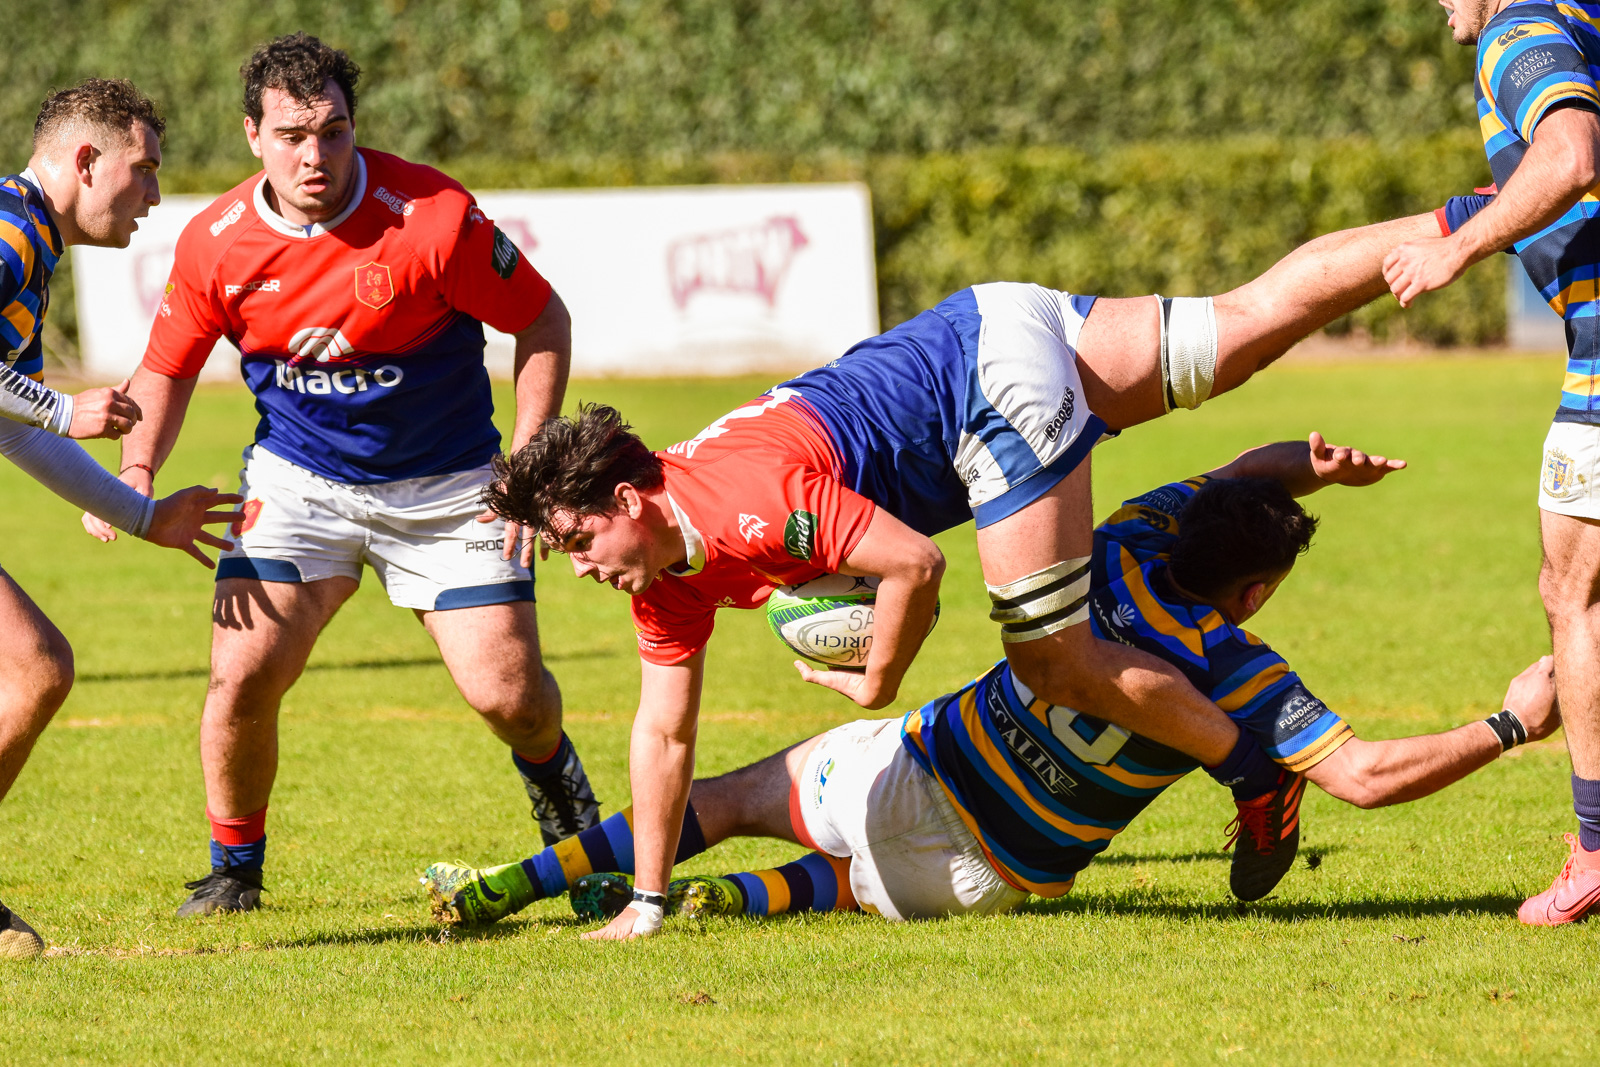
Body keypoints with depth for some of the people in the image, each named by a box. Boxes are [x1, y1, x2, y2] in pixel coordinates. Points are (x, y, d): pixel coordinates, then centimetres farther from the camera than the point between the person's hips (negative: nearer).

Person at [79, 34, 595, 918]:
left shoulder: (433, 216, -21)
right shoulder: (214, 244, -12)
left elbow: (542, 323, -9)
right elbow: (168, 368, 5)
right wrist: (136, 470, -13)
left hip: (444, 486, -1)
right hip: (296, 475, 2)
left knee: (507, 692, -9)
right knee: (242, 673, -17)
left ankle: (553, 778, 30)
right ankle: (234, 867, 9)